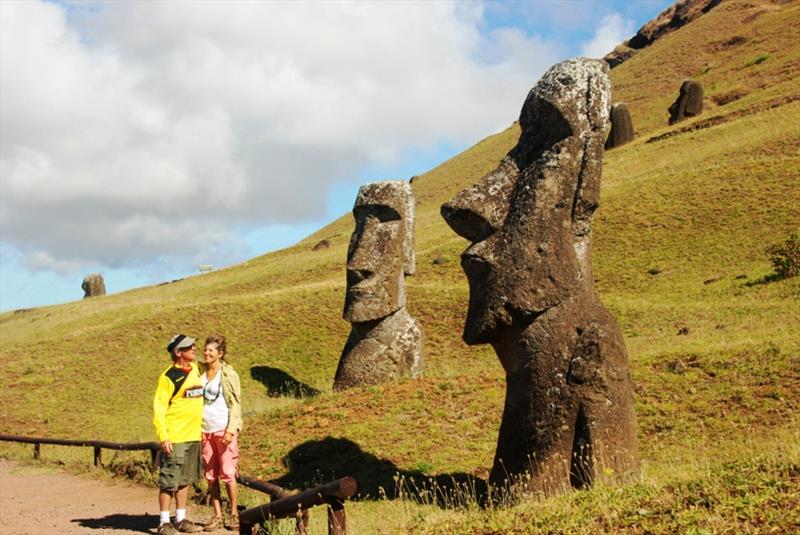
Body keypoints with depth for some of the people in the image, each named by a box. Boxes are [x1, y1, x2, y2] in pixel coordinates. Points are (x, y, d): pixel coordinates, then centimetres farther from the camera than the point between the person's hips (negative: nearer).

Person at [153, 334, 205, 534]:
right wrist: (163, 437, -21)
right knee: (169, 481, -2)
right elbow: (159, 408, -14)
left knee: (185, 480, 13)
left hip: (193, 436, 7)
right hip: (175, 438, -7)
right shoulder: (169, 377, -13)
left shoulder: (195, 369, 9)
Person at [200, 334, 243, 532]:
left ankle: (234, 514, 10)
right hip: (205, 430, 4)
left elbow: (235, 404, -6)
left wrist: (231, 430, -14)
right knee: (210, 475, 6)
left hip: (224, 430, -4)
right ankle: (217, 515, 14)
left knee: (227, 473, -2)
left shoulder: (229, 374, -5)